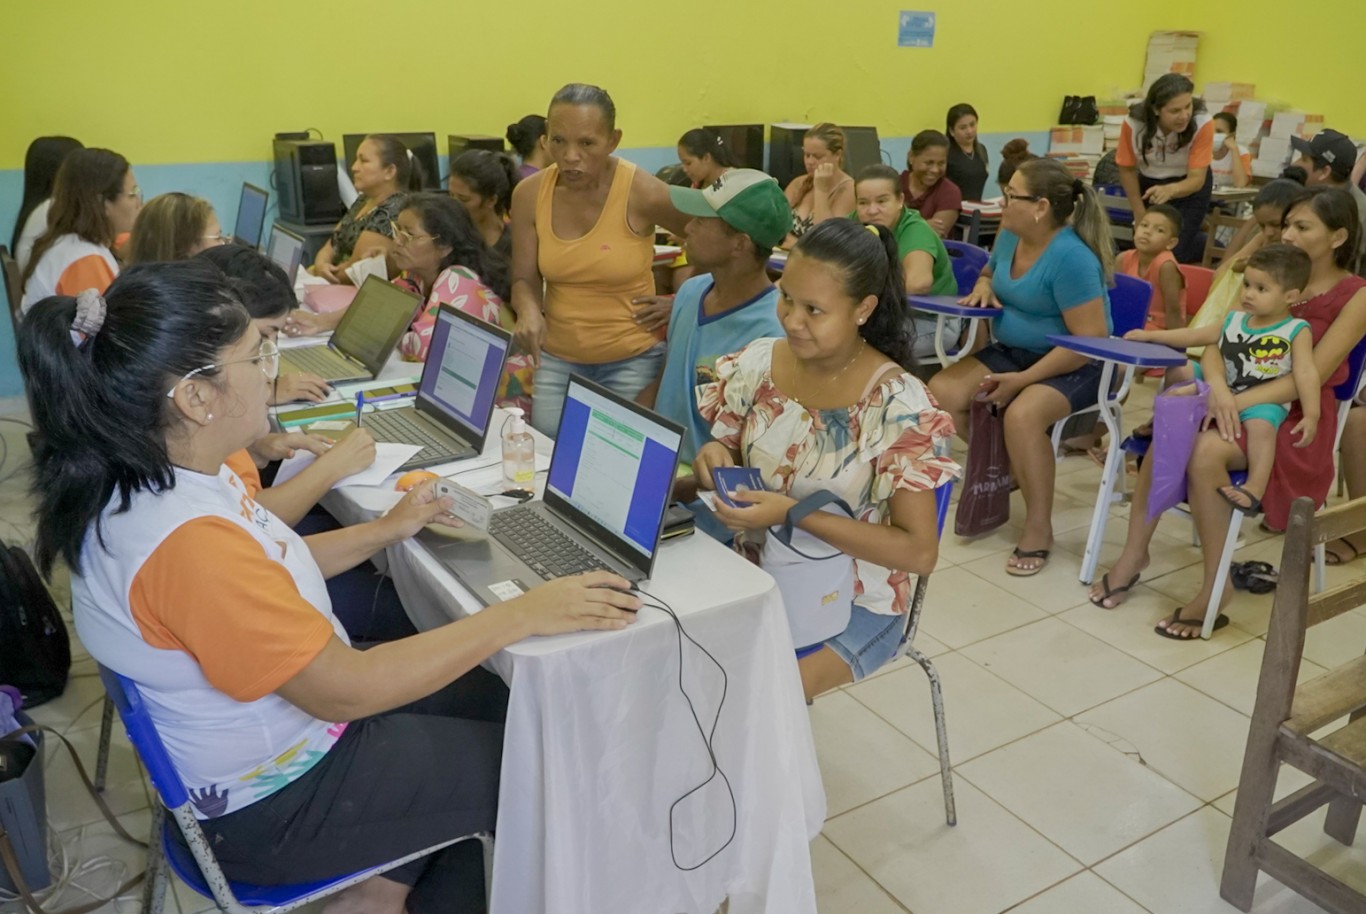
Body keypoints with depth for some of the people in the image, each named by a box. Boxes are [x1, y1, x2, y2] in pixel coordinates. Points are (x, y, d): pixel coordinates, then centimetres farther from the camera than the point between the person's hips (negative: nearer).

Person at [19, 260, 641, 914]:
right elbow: (346, 690, -31)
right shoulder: (186, 542, -35)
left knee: (497, 699, 15)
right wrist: (523, 614, -27)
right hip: (269, 805, -8)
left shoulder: (152, 480, -6)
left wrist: (388, 530, 7)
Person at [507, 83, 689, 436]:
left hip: (632, 360, -3)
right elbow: (525, 280, -2)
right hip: (556, 359, 4)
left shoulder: (642, 192, -18)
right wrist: (528, 310, -23)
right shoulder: (529, 194, -6)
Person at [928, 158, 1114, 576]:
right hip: (1014, 351, 8)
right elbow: (988, 273, 24)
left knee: (1021, 414, -36)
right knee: (941, 392, -12)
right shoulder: (1010, 237, 1)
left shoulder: (1071, 257, -24)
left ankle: (1039, 527, -16)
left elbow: (1089, 340, -25)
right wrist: (983, 287, -2)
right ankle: (1003, 464, 10)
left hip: (1076, 366, -8)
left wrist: (1023, 380, -27)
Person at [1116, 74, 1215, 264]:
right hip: (1149, 184, 2)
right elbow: (1127, 169, -11)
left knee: (1176, 251, -11)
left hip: (1189, 187, -2)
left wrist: (1170, 190, -52)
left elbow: (1196, 179, -30)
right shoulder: (1133, 123, -27)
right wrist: (1140, 214, -9)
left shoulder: (1202, 123, -31)